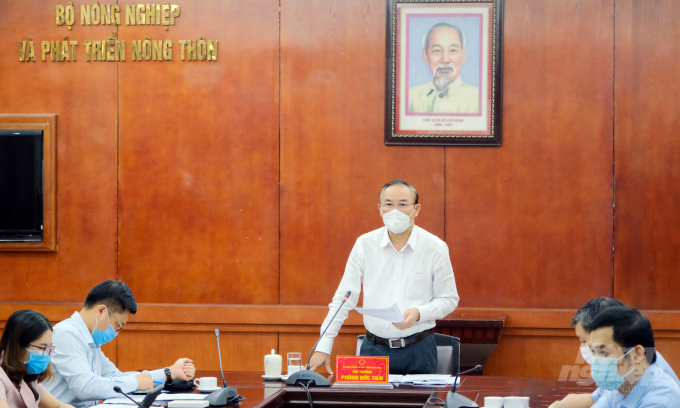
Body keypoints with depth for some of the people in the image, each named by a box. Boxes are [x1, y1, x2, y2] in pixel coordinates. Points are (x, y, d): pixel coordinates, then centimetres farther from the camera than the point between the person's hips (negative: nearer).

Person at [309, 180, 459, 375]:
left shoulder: (435, 248, -1)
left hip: (418, 350, -1)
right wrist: (323, 346, -1)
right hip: (374, 349, 1)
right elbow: (343, 298, 5)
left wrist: (419, 313, -15)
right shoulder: (365, 245, 2)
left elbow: (449, 299, 5)